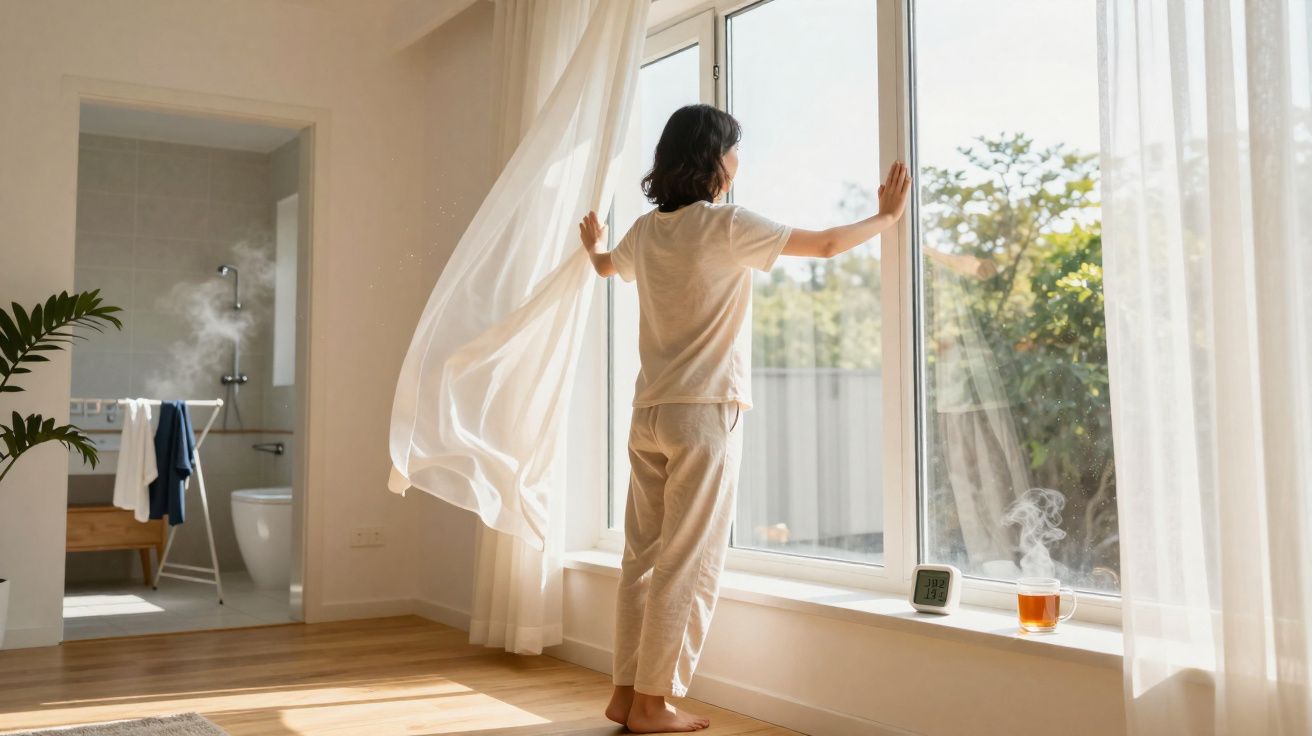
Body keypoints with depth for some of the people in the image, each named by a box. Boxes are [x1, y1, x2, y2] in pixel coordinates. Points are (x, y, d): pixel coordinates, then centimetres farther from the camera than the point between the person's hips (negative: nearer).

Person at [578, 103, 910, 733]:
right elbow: (827, 244, -5)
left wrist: (593, 245, 58)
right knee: (689, 562, -1)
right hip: (705, 409, -7)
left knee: (644, 556, 11)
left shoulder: (644, 231, 12)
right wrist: (888, 215, 12)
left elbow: (607, 265, 35)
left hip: (649, 412, 7)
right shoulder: (724, 226, -8)